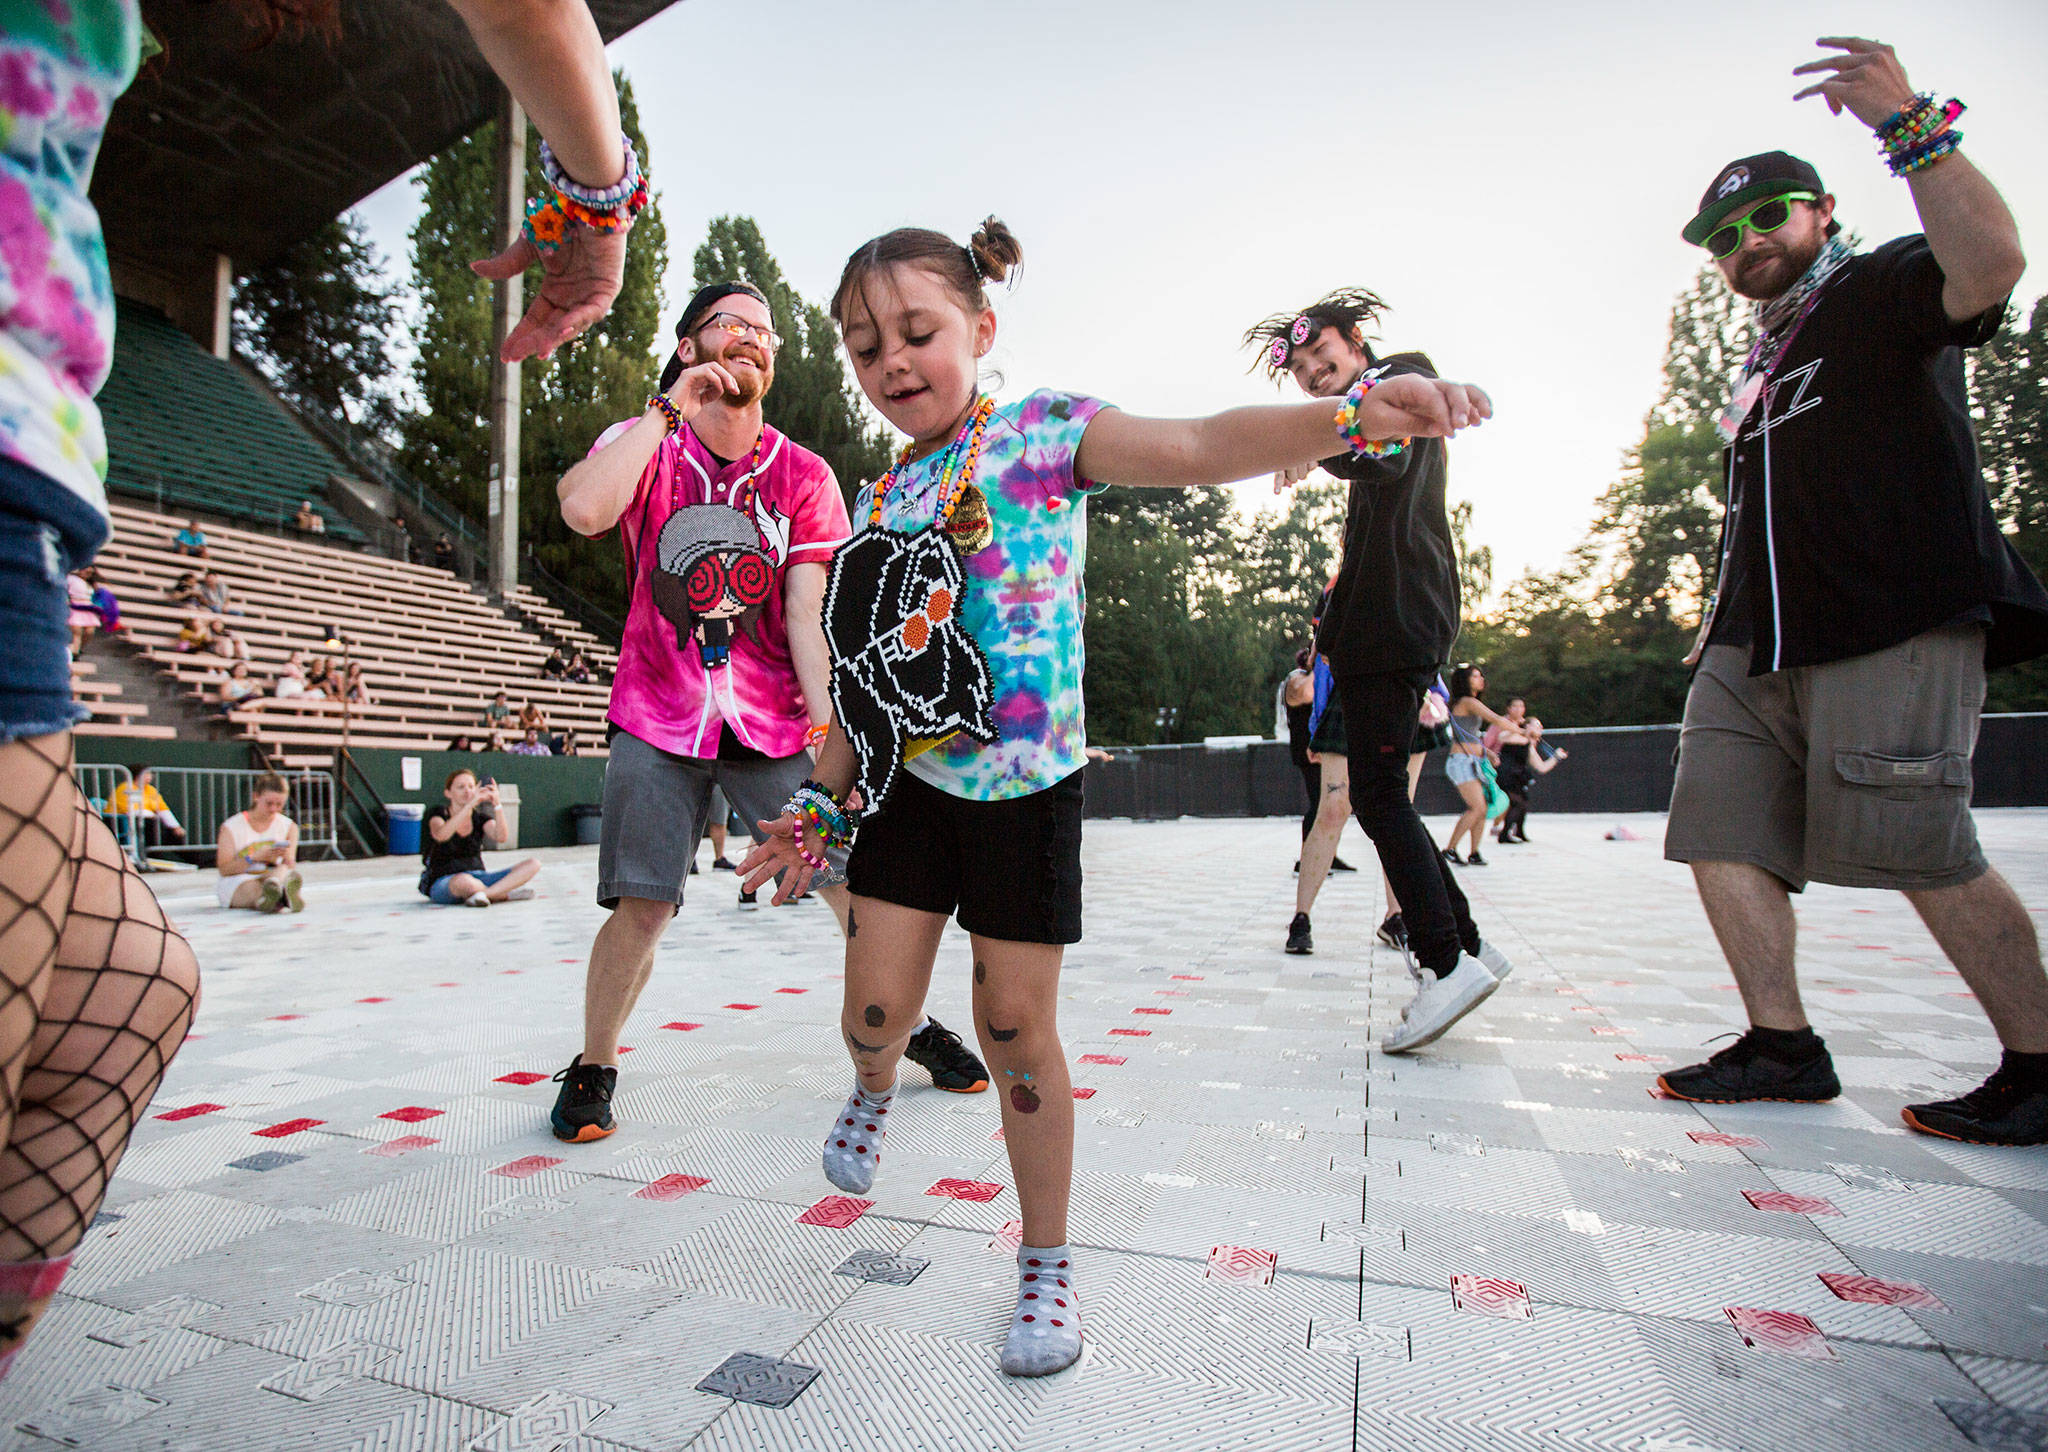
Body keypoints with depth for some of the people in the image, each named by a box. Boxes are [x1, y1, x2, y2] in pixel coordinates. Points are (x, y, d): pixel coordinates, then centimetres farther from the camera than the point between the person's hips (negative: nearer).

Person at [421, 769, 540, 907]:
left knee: (533, 864, -17)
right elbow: (441, 836, -28)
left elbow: (501, 838, -17)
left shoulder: (481, 819, 6)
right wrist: (470, 804, -35)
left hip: (479, 878, 5)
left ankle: (485, 893, -33)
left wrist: (497, 805, -31)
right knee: (464, 880, -44)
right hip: (442, 884, -5)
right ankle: (506, 895, -20)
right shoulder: (437, 814, -3)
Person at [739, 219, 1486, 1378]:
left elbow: (1199, 447, -20)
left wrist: (1355, 412, -35)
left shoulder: (1046, 432, -4)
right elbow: (863, 673, 14)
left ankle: (1049, 1261, 25)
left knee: (1018, 1026, 3)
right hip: (908, 781, 4)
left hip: (1024, 783, -4)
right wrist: (818, 803, 15)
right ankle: (874, 1089, 41)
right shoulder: (878, 502, 10)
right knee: (877, 1006, 1)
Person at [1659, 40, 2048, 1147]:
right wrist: (1727, 620, 24)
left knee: (1923, 854, -9)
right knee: (1722, 834, -1)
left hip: (1891, 630, -8)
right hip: (1756, 649, 8)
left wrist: (1909, 125, -20)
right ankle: (1783, 1046, 6)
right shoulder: (1761, 360, 27)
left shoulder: (1883, 290, 5)